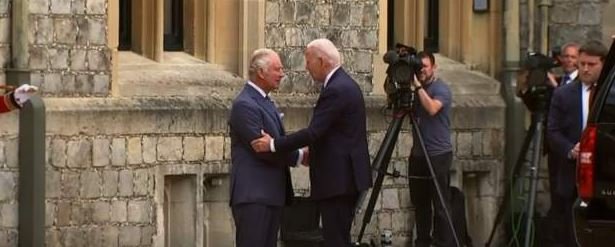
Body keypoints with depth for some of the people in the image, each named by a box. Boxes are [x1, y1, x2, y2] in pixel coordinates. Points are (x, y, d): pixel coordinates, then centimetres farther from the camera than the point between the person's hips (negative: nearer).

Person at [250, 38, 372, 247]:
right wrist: (311, 153, 20)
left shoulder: (336, 91, -17)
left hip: (337, 180, -11)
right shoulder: (345, 85, 15)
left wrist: (274, 144, -18)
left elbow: (314, 132, -23)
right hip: (344, 177, 11)